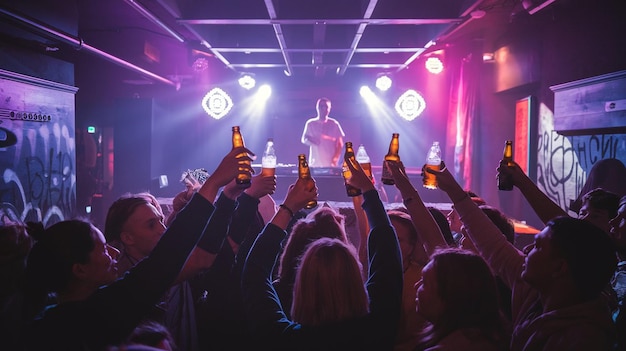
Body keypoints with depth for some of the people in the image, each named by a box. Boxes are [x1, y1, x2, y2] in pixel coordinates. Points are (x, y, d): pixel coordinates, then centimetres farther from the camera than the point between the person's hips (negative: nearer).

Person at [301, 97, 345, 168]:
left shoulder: (334, 124, 4)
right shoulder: (310, 123, 8)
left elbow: (340, 143, 4)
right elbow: (304, 139, 11)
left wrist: (335, 158, -9)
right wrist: (311, 140, -12)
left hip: (330, 163, -1)